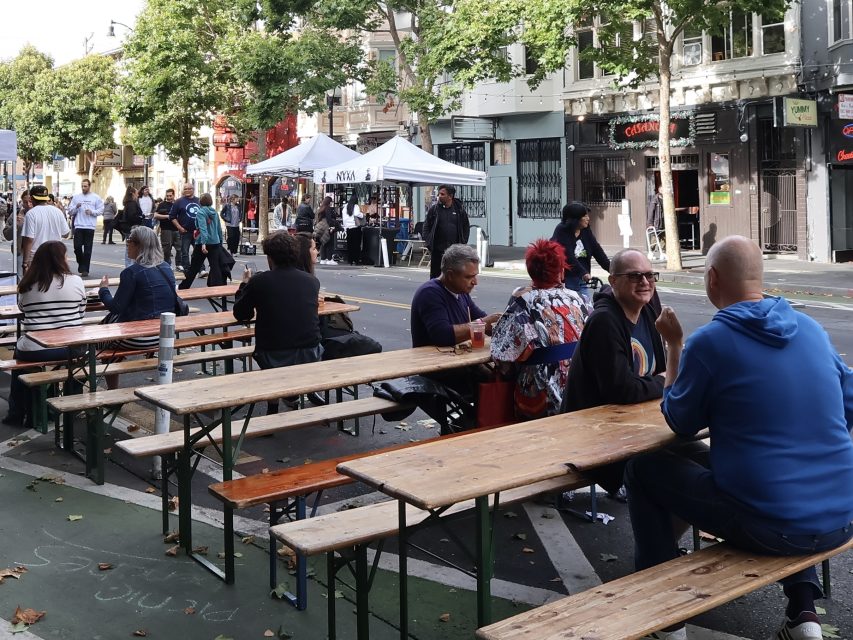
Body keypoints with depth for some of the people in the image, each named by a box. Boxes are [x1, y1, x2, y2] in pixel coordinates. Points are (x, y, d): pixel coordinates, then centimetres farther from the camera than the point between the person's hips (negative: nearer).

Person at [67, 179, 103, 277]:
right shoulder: (76, 197, 10)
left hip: (90, 227, -2)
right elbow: (70, 210, 9)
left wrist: (92, 212, -14)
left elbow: (101, 210, 1)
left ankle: (85, 269, 5)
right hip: (78, 226, 2)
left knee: (87, 249, 0)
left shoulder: (96, 197, 4)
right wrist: (76, 207, -10)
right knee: (77, 246, -2)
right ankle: (81, 264, 21)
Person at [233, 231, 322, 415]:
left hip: (274, 359, -1)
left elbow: (240, 315, 7)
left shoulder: (258, 282, -7)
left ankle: (273, 407, 33)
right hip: (310, 358, 1)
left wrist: (245, 285, 25)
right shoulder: (312, 281, 0)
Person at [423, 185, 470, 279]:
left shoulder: (459, 209, 4)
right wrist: (428, 242, -4)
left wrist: (463, 242, 3)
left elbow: (466, 227, 11)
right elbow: (426, 227, 6)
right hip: (437, 249, 0)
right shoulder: (434, 209, 3)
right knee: (434, 273, 5)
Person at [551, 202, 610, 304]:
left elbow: (598, 252, 5)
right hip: (565, 279, -6)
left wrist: (611, 268, -8)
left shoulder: (586, 232, 8)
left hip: (582, 281, 6)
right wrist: (584, 273, -29)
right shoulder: (561, 231, -10)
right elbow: (569, 256, -20)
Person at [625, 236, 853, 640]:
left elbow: (680, 424, 4)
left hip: (767, 526, -6)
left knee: (643, 469, 14)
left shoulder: (710, 341, -11)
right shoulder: (811, 329, 6)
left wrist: (674, 345, 12)